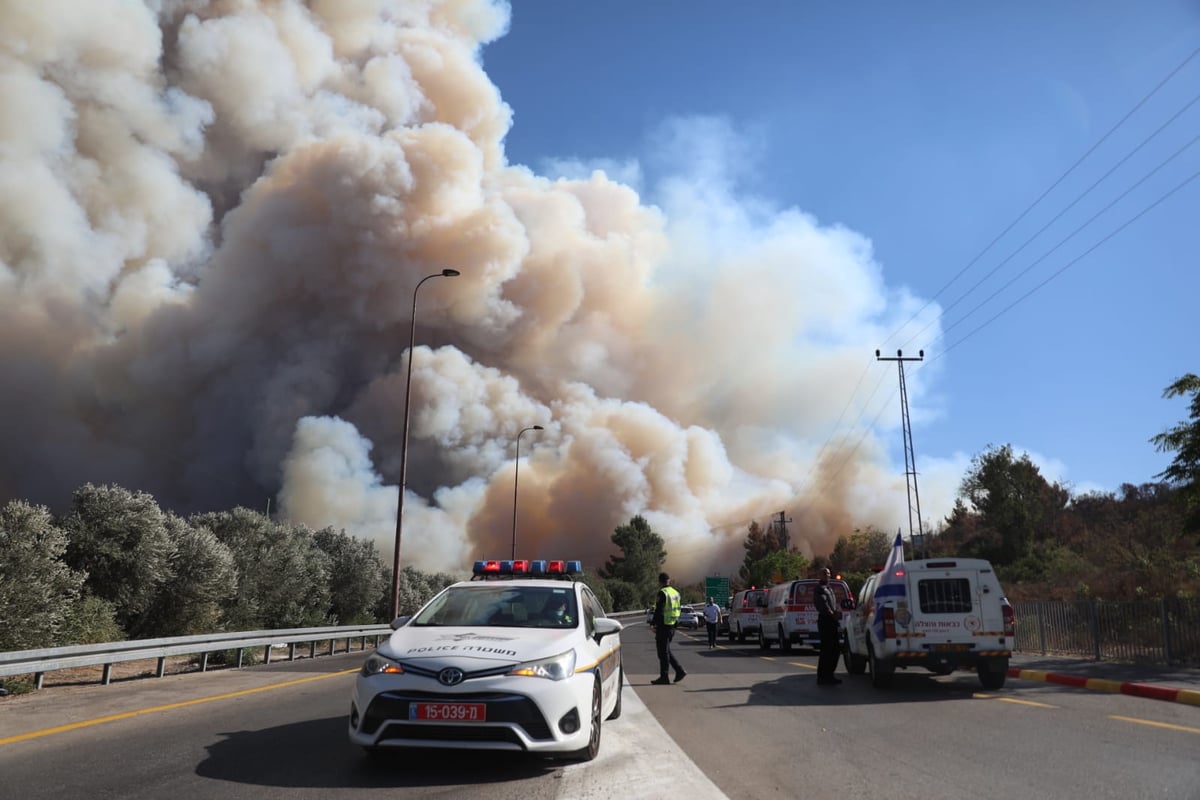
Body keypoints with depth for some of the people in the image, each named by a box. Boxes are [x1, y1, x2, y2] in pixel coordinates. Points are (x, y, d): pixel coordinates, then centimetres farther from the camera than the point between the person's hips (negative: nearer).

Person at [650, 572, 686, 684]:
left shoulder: (663, 593, -14)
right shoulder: (675, 592, 13)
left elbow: (659, 610, -18)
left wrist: (653, 623, -10)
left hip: (663, 626, -9)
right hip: (672, 625, 9)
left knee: (663, 652, -1)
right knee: (666, 651, 18)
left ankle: (664, 677, 4)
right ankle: (680, 670, 12)